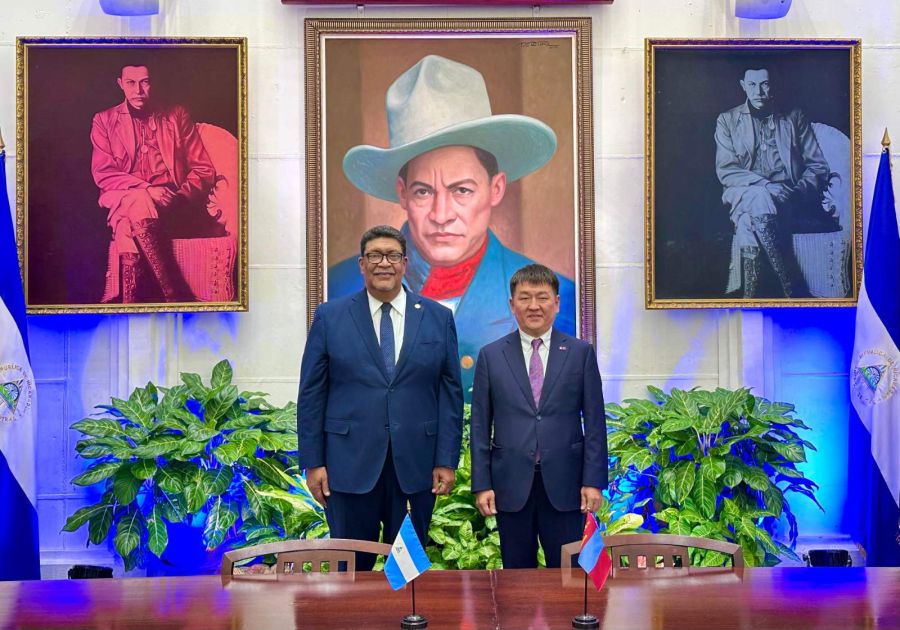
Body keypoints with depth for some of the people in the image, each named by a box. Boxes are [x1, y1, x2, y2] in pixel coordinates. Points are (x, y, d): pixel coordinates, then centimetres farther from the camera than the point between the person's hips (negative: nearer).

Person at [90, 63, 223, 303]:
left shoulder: (177, 116, 17)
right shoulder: (104, 120, 16)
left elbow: (203, 169, 12)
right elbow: (102, 174, 4)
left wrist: (182, 196, -8)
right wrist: (146, 189, -13)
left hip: (174, 208, 0)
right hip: (123, 200, 0)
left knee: (128, 228, -34)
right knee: (137, 202, -37)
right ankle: (176, 298, -43)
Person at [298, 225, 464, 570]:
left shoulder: (438, 318, 5)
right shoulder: (329, 316, 2)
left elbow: (450, 392, 4)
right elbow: (311, 394, 2)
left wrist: (447, 461, -1)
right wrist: (312, 462, -2)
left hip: (415, 464, 1)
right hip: (350, 463, -1)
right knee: (351, 567, 7)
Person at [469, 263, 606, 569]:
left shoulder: (580, 352, 3)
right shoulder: (491, 356, 5)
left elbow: (594, 421, 2)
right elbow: (480, 425, 4)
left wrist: (593, 481, -3)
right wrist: (481, 484, -1)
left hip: (563, 484, 0)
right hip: (511, 485, 1)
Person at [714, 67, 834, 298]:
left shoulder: (794, 117, 16)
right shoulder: (727, 120, 13)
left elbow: (818, 166, 11)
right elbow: (725, 171, 1)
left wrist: (799, 192, -10)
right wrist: (765, 185, -15)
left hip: (790, 199, 0)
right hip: (745, 196, 0)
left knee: (748, 223, -33)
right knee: (759, 198, -37)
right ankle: (793, 290, -37)